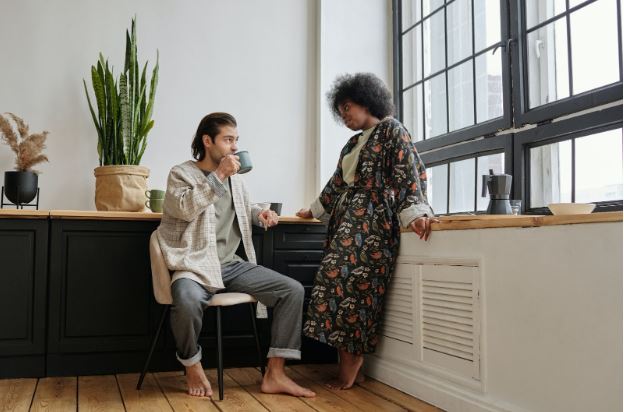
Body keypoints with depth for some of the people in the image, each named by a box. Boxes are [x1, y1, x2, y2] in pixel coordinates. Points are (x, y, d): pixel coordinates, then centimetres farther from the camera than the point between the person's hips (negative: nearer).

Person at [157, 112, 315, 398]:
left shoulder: (234, 177, 16)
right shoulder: (181, 173, -1)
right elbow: (185, 209, -20)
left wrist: (260, 214, 10)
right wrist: (218, 176, -19)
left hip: (233, 265, 6)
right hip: (197, 266, -6)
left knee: (293, 290, -8)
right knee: (188, 300, -40)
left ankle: (274, 375, -4)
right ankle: (193, 367, -8)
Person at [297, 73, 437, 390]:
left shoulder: (392, 130, 1)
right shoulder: (354, 143, 24)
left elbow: (410, 174, -11)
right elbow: (338, 183, 33)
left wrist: (414, 213, -26)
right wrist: (315, 210, 41)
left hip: (373, 221, -7)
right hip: (347, 221, 8)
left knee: (352, 280, -14)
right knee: (342, 279, -2)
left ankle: (351, 361, -5)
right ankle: (348, 362, 0)